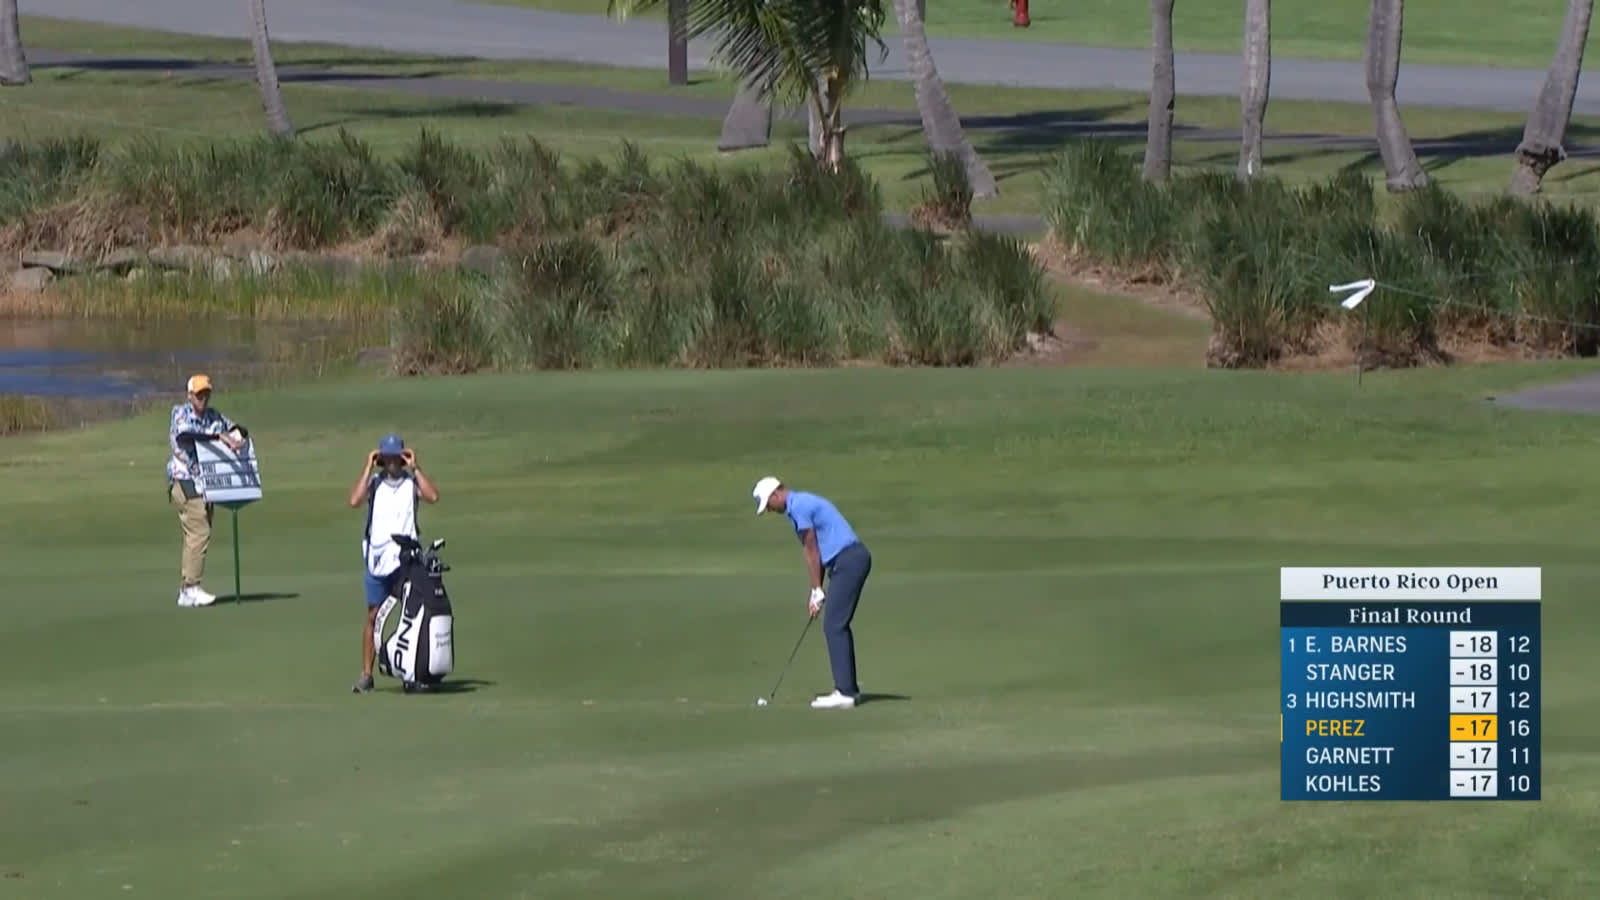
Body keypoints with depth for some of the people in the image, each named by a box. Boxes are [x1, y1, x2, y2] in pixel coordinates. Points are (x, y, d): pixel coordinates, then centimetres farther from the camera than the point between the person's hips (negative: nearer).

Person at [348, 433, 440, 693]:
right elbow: (354, 501, -12)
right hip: (377, 558, 1)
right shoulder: (374, 482, 5)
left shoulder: (412, 482, 3)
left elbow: (433, 496, -16)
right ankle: (366, 675, 5)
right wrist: (368, 469, -9)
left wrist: (414, 467, -11)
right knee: (373, 616, 2)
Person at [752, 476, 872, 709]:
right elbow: (817, 552, 19)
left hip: (848, 560, -10)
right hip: (852, 559, 10)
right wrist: (816, 592, 14)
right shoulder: (804, 503, 20)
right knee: (838, 626, 14)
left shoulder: (799, 506, -11)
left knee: (834, 626, -10)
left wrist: (816, 592, -2)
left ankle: (844, 692, -13)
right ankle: (849, 688, 16)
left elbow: (812, 552, -9)